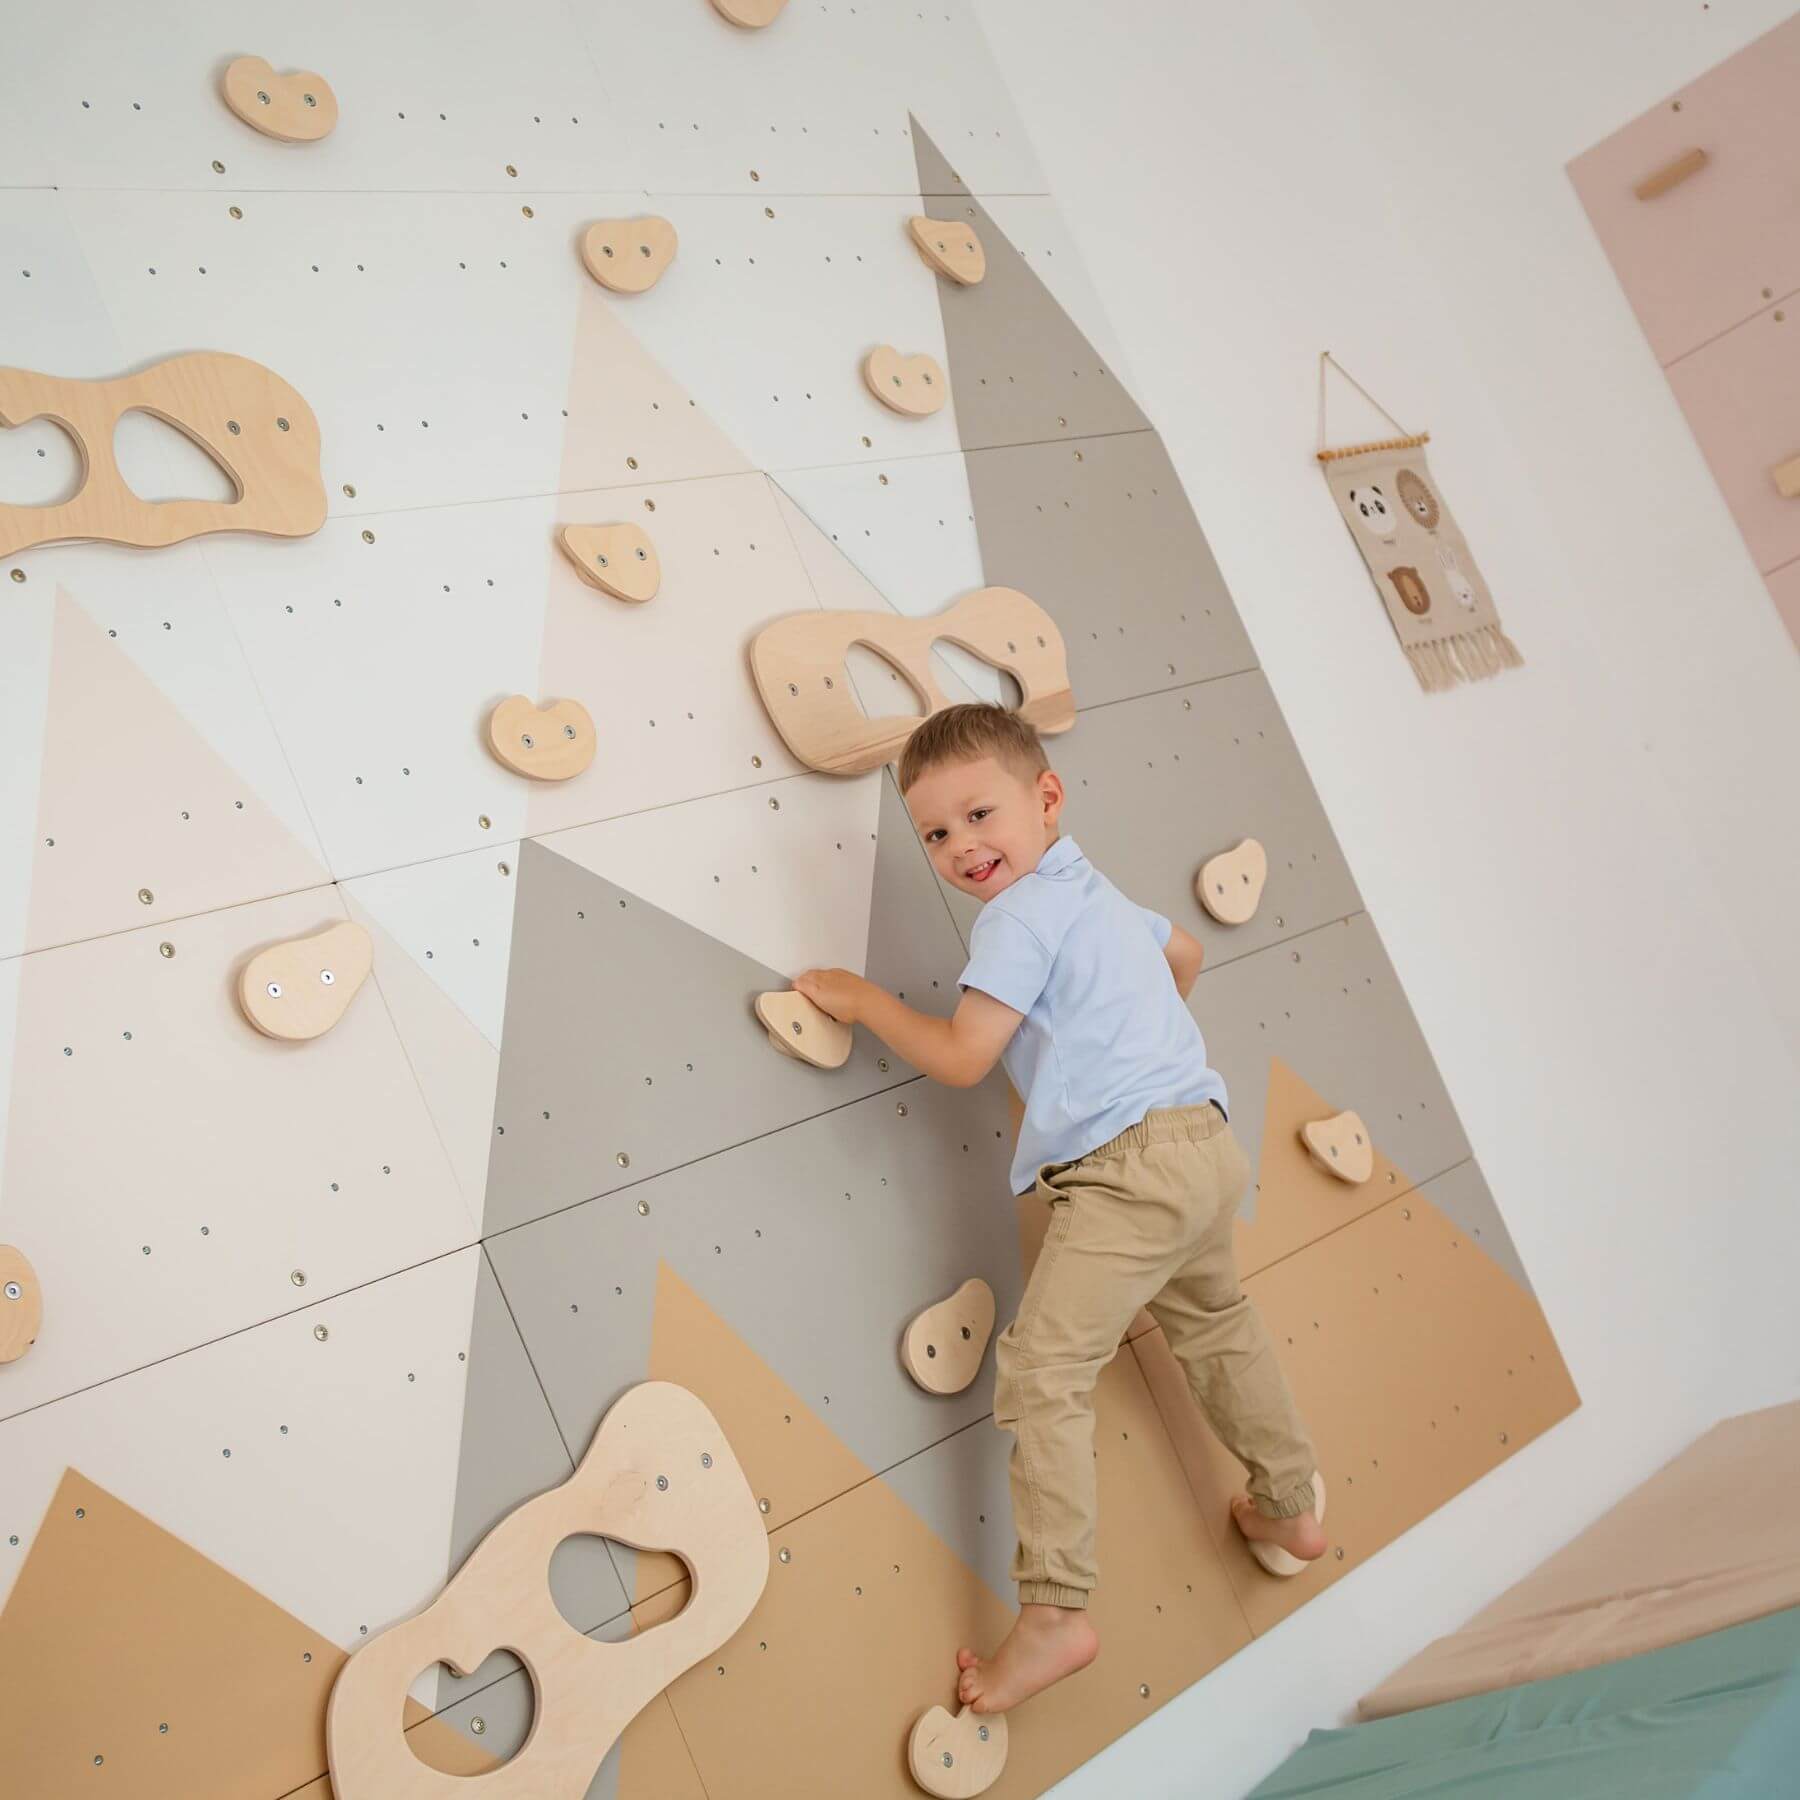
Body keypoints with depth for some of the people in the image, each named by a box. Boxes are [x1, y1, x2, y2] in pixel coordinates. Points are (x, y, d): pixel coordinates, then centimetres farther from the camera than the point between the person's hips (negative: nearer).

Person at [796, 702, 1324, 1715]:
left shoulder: (1022, 915, -11)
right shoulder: (1093, 891, 19)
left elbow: (961, 1059, -13)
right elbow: (1185, 953, 36)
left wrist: (864, 1000, 0)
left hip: (1130, 1165, -10)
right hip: (1203, 1143, 11)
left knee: (1043, 1370, -9)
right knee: (1215, 1324, 29)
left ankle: (1056, 1612, -6)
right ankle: (1292, 1510, 43)